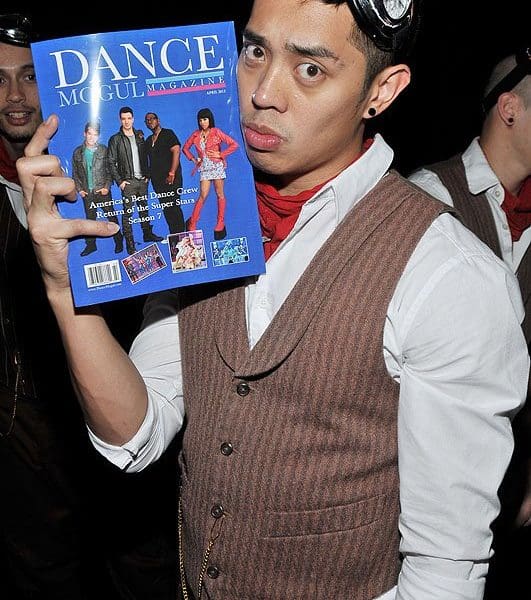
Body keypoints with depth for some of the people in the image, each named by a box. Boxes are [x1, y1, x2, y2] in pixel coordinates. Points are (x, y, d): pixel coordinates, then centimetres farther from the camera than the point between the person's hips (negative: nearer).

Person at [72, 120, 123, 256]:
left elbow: (110, 170, 0)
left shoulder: (104, 150, 0)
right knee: (90, 218, 9)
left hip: (102, 191, -2)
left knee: (111, 216, 1)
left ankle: (119, 242, 11)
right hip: (87, 193, 2)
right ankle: (90, 244, 17)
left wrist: (107, 187, -9)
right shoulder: (78, 153, 6)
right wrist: (79, 189, 2)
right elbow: (75, 173, 11)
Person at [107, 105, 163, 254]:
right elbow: (111, 163, -5)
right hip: (128, 182, -5)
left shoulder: (139, 136, 10)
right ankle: (129, 243, -2)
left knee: (144, 208, 14)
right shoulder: (115, 140, -4)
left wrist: (146, 175, 6)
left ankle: (147, 234, 27)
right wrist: (119, 181, -10)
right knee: (127, 212, -4)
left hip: (142, 180, 5)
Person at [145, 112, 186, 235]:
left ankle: (180, 235, -7)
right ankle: (173, 234, 10)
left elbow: (176, 152, -11)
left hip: (170, 178, -7)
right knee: (166, 208, 5)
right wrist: (149, 175, 6)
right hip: (157, 179, 7)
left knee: (173, 206, -10)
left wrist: (172, 173, -17)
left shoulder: (168, 133, -1)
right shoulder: (149, 140, 19)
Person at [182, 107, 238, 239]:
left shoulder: (216, 132, -3)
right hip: (204, 168, 2)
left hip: (217, 166, -2)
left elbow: (234, 144, -7)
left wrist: (220, 154, -9)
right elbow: (185, 148, 22)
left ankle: (220, 223, 9)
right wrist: (193, 159, 8)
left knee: (220, 194, 2)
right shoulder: (196, 135, 8)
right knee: (202, 196, -4)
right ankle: (192, 223, -1)